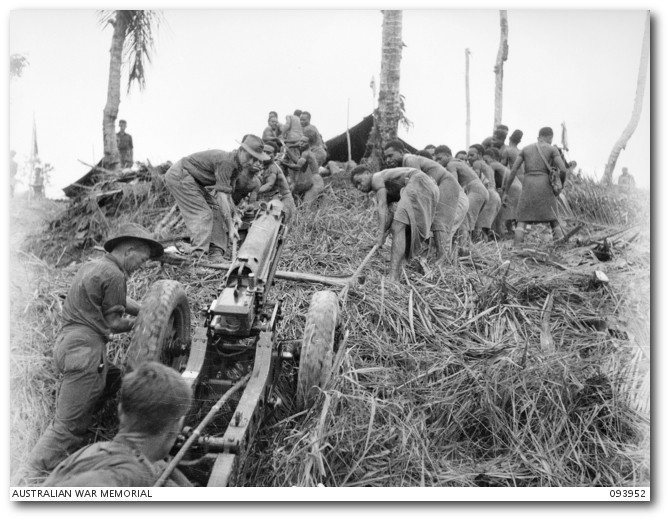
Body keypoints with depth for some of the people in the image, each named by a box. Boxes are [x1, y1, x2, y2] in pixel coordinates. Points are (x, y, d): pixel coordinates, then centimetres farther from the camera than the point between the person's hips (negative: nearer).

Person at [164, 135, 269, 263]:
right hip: (179, 175, -10)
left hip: (192, 179, 10)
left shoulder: (236, 166, 2)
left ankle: (216, 253, 1)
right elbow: (222, 196, -31)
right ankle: (198, 255, -20)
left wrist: (234, 215, 1)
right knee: (202, 214, -17)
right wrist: (230, 227, -30)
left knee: (215, 209, 5)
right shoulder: (225, 162, -28)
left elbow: (228, 195, 9)